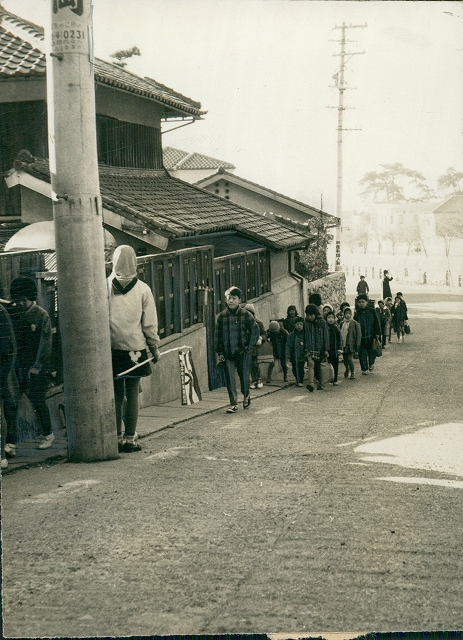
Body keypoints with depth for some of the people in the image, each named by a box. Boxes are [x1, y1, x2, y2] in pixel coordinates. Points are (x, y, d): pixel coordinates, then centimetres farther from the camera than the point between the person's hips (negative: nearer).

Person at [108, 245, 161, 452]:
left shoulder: (106, 287, -3)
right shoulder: (143, 289, -3)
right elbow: (150, 323, 1)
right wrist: (154, 348, 10)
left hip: (111, 349, 1)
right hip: (135, 348, -1)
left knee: (116, 395, 7)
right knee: (132, 394, 2)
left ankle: (117, 438, 8)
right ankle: (130, 438, 2)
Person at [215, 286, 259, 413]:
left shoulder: (246, 314, -3)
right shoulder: (222, 316, 4)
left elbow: (255, 330, 2)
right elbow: (218, 335, 9)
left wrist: (249, 347, -4)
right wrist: (219, 352, 5)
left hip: (243, 352, -2)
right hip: (228, 353, 2)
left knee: (244, 376, 8)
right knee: (230, 378, -3)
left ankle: (246, 396, 36)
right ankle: (233, 404, 2)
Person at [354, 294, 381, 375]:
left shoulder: (372, 311, -1)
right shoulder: (357, 313, 2)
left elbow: (377, 323, 2)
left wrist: (377, 333, -3)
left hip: (371, 335, -1)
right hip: (361, 337, 1)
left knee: (372, 351, 7)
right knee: (362, 353, 1)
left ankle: (371, 364, 32)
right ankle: (364, 369, 9)